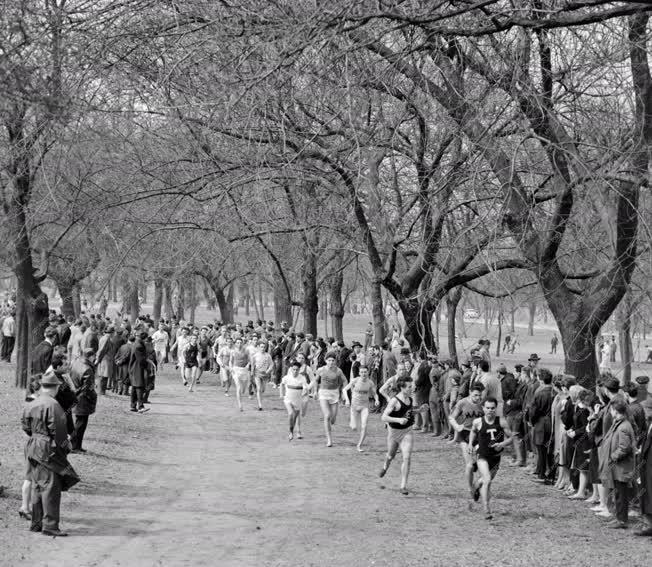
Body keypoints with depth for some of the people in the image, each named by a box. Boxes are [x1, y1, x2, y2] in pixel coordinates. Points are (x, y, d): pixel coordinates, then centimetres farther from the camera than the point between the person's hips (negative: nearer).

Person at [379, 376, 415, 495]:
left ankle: (403, 486, -8)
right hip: (394, 431, -3)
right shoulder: (394, 401, -20)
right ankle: (385, 467, 57)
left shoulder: (410, 399, 0)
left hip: (407, 432, 3)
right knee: (391, 456, 19)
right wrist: (398, 420, -37)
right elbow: (384, 417, -25)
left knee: (407, 458, -13)